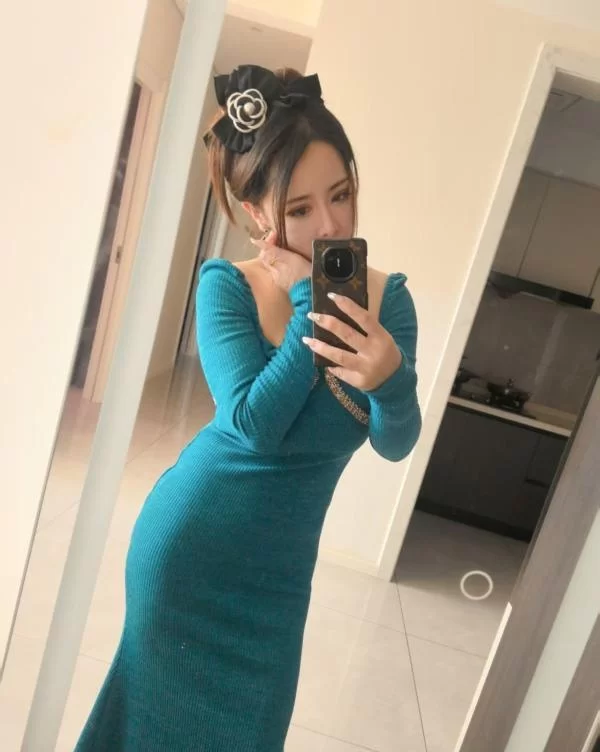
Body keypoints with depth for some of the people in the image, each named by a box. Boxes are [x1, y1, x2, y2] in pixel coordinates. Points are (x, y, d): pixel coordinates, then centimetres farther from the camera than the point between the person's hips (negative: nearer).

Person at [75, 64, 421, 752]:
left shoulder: (385, 298, -9)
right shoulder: (226, 287, -16)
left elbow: (395, 444, -15)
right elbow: (253, 424, -26)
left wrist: (390, 379, -35)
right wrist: (309, 304, -25)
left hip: (281, 559, 3)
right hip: (190, 535, -2)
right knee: (166, 695, 19)